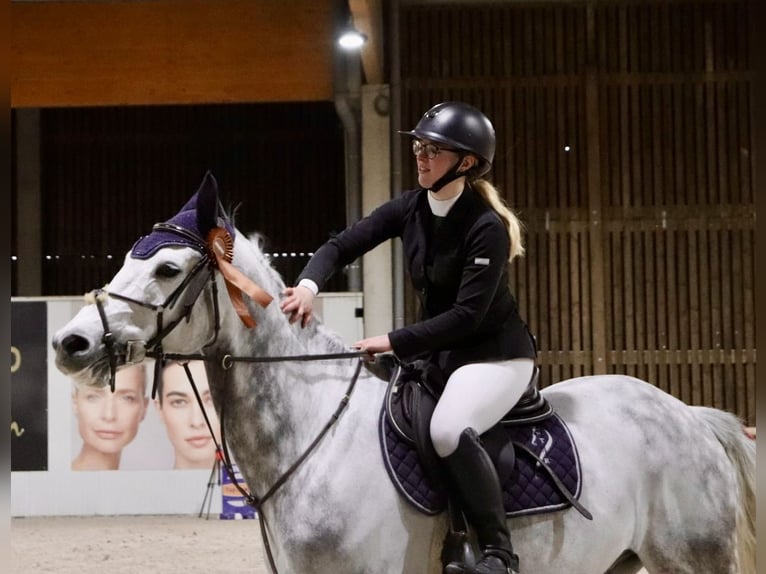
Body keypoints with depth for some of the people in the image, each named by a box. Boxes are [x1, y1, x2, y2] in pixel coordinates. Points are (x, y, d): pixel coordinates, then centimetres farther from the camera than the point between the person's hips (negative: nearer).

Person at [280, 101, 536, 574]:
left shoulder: (487, 228, -21)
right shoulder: (411, 208, -1)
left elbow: (467, 314, -26)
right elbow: (342, 246, -1)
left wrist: (393, 342, -27)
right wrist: (309, 285, -22)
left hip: (496, 353, -9)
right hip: (438, 350, 9)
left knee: (448, 429, -35)